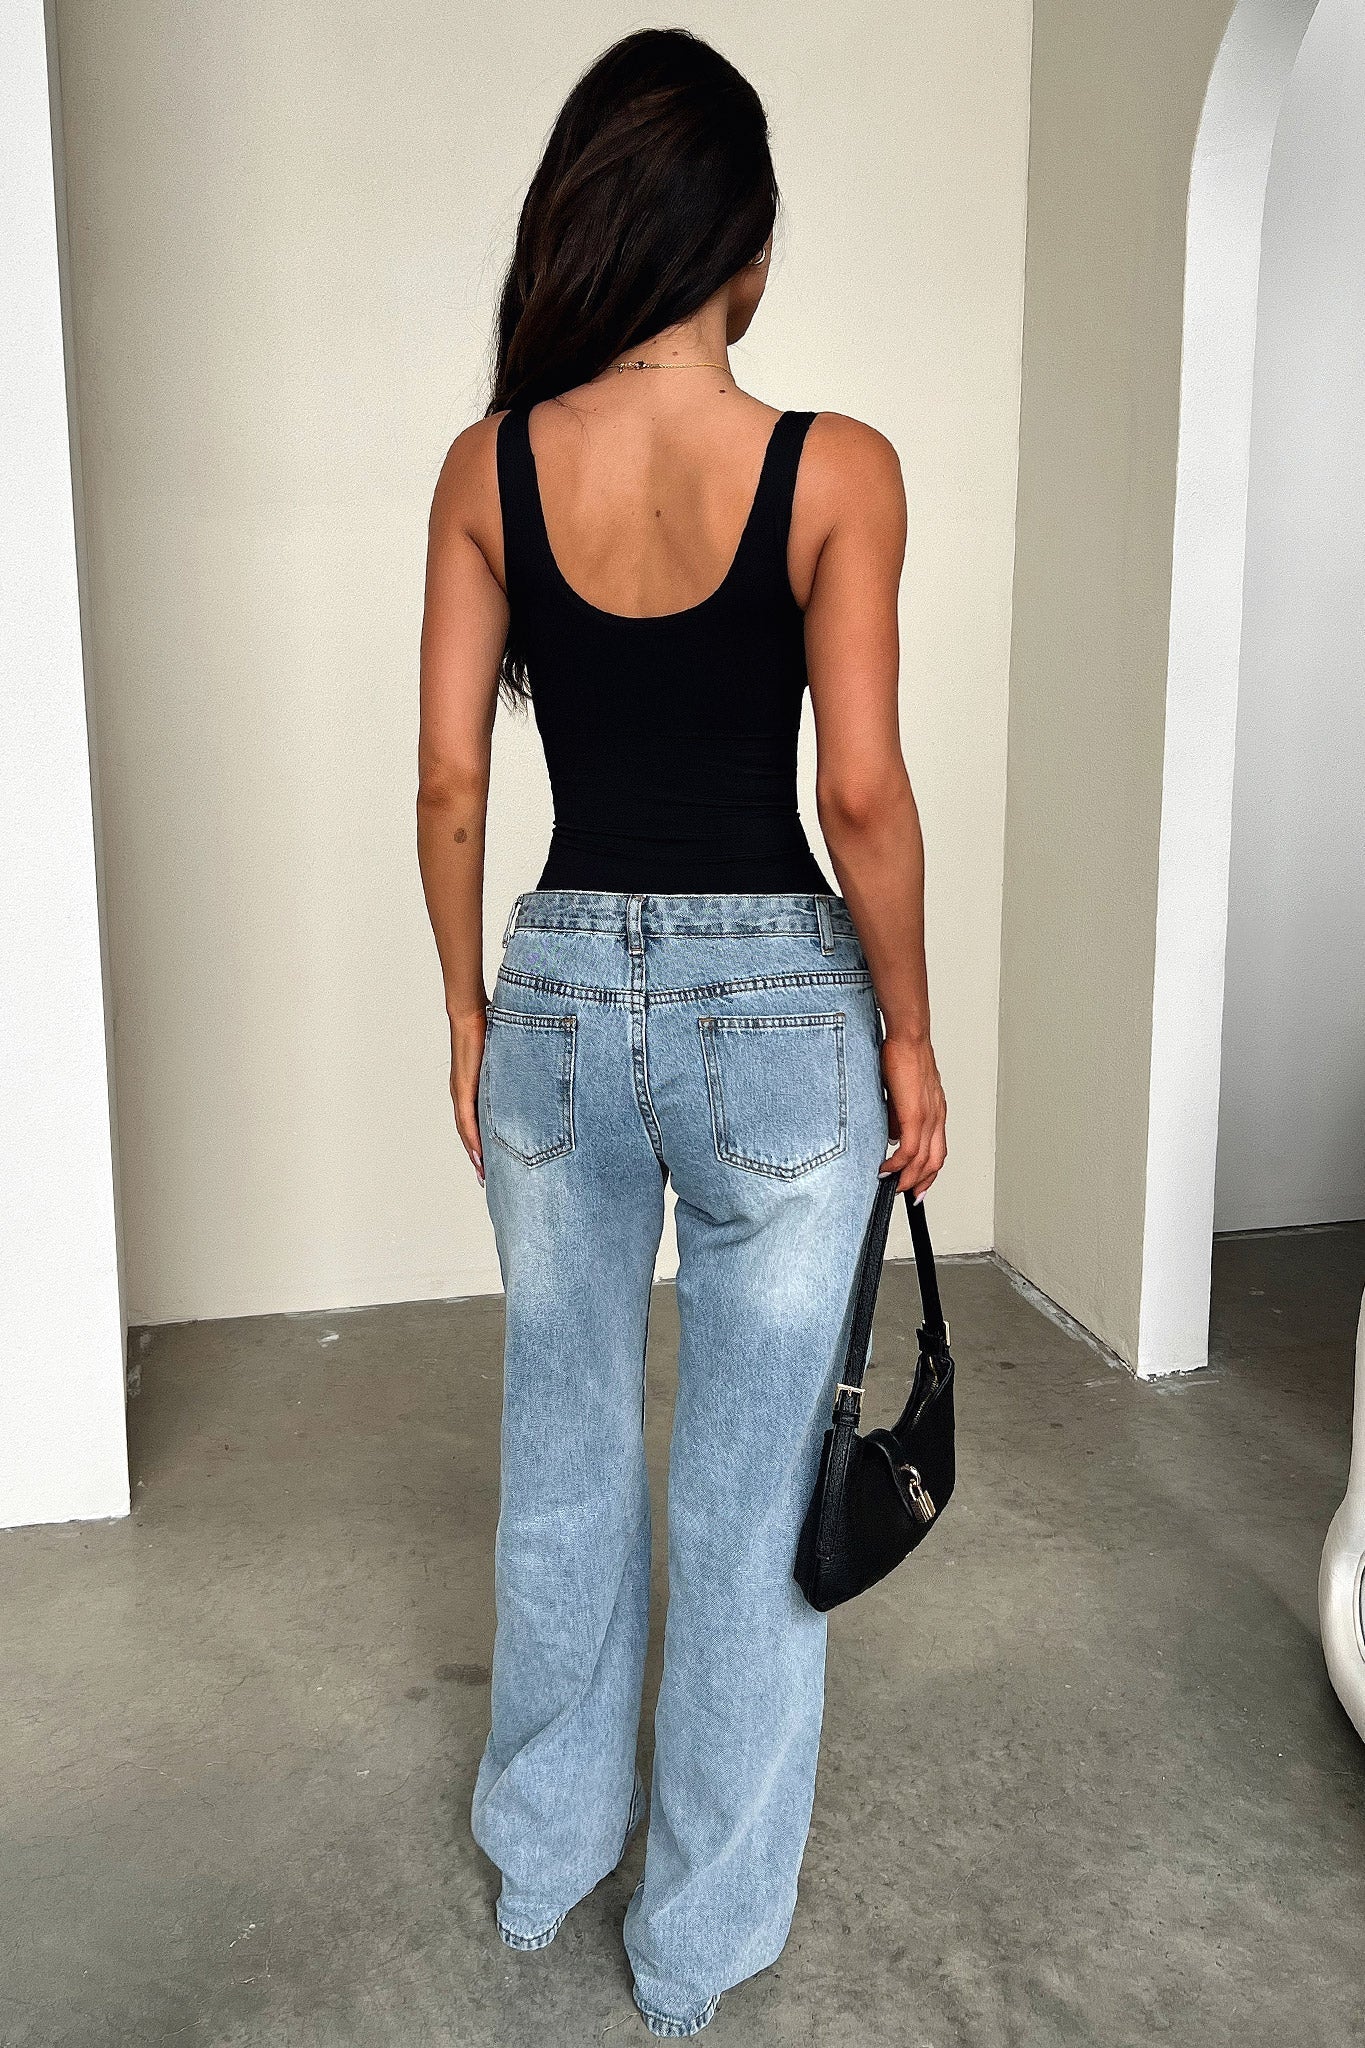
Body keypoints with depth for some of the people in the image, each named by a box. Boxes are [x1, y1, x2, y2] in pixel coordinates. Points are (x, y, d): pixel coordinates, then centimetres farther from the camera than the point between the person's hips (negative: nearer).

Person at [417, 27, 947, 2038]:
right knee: (753, 1485, 13)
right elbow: (865, 794, -11)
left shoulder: (490, 467, -1)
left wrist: (469, 1007, 12)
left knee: (565, 1456, 21)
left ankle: (542, 1850, 43)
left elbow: (450, 781, 0)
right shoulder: (835, 470, -10)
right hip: (775, 1003, -2)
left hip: (561, 993, 3)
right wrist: (910, 1040, 1)